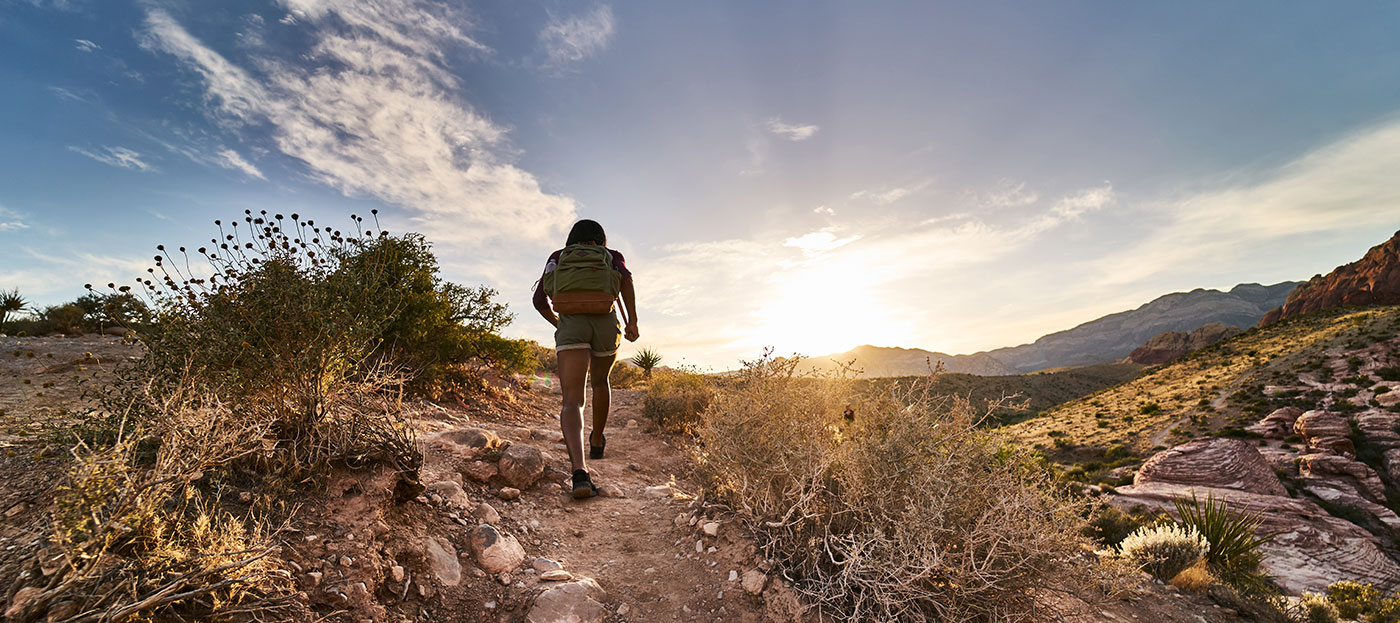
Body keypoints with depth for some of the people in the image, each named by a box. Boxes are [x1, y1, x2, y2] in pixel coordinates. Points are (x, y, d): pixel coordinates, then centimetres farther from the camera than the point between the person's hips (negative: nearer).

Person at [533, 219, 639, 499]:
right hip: (606, 324, 1)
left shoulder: (558, 256, 26)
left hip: (570, 325, -1)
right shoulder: (612, 256, 22)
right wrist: (633, 322, -7)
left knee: (572, 402, -9)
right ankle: (597, 441, 45)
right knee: (600, 380, 29)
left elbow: (539, 299, 17)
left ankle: (579, 471, -32)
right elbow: (625, 277, -3)